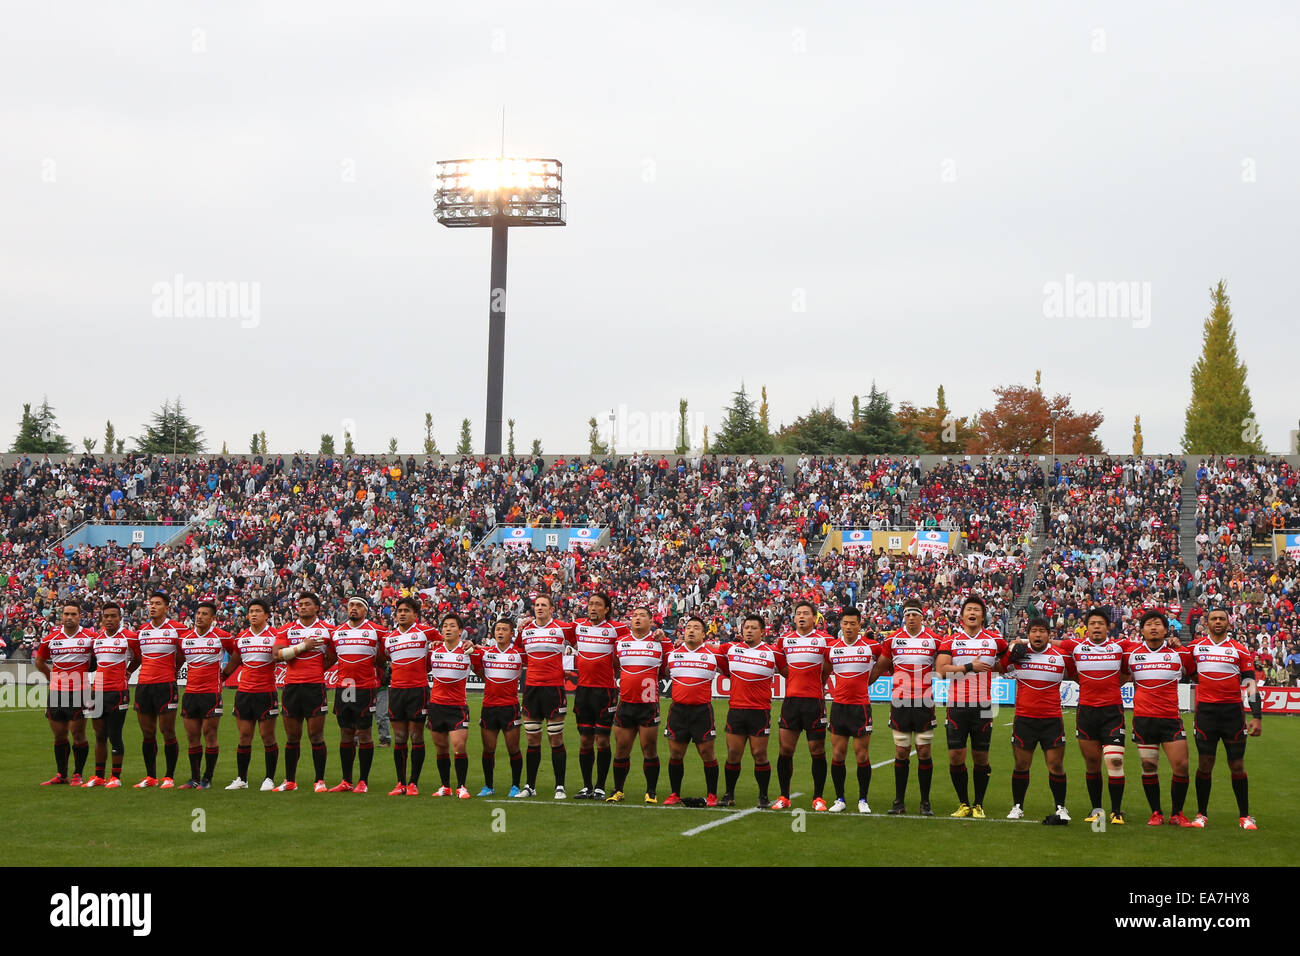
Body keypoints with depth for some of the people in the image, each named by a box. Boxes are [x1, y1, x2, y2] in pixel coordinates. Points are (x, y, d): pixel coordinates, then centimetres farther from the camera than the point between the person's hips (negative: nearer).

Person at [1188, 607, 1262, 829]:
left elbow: (1250, 684, 3)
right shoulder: (1195, 646, 7)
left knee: (1237, 765, 2)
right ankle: (1202, 814, 11)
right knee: (1205, 764, 1)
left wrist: (1256, 716, -3)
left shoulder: (1239, 650, 5)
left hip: (1232, 711, 0)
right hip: (1206, 710, 0)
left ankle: (1244, 816, 10)